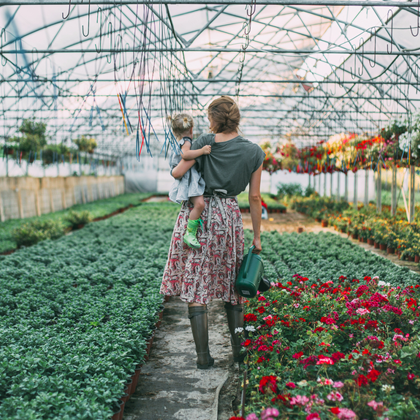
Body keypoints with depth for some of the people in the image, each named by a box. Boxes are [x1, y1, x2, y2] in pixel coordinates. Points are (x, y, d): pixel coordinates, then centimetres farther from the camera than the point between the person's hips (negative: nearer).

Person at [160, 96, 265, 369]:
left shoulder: (205, 143, -4)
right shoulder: (254, 152, 2)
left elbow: (177, 173, -7)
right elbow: (254, 197, 3)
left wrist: (175, 169, 18)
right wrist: (257, 236, 9)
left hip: (197, 213, -2)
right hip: (229, 216, 3)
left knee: (196, 286, 3)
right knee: (232, 285, 16)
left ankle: (204, 356, 5)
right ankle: (239, 350, 22)